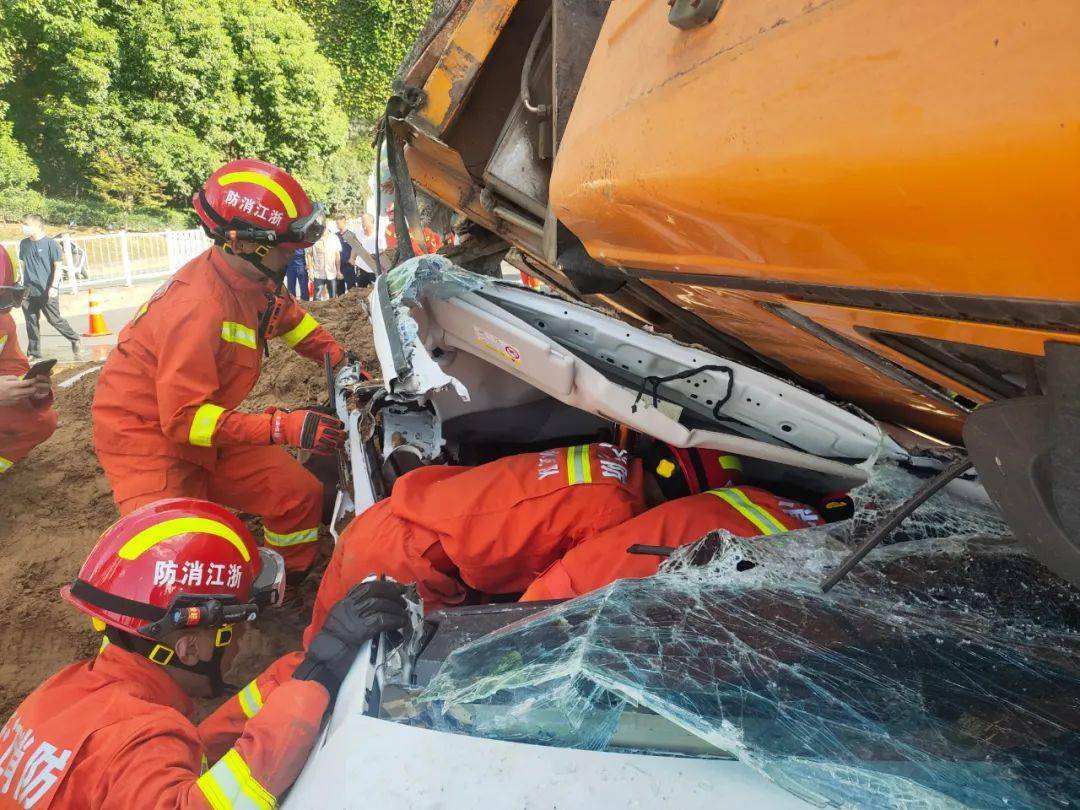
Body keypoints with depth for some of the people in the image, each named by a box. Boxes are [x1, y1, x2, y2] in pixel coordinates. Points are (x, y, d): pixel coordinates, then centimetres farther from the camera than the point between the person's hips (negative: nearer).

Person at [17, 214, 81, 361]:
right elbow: (24, 265, 18)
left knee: (55, 320, -4)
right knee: (31, 323, 7)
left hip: (46, 292, -5)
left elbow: (57, 266, -6)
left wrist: (53, 286, -13)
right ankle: (33, 354, 15)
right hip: (29, 292, 5)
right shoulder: (24, 244, 9)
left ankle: (75, 341, 17)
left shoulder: (50, 243, -6)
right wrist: (24, 284, 14)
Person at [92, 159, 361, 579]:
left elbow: (289, 316, 15)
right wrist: (284, 427, -35)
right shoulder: (200, 307, -32)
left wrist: (339, 358, 1)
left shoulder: (252, 278, -7)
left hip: (203, 425, 8)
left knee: (301, 495, 1)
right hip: (148, 436, -8)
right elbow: (185, 418, -31)